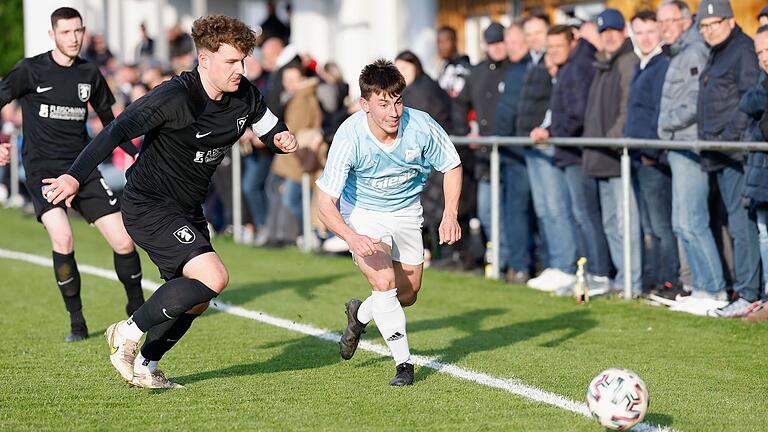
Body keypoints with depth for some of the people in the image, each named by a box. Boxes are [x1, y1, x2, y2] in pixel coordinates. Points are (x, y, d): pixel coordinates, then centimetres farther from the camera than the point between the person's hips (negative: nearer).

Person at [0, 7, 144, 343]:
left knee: (123, 241, -4)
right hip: (42, 169, -4)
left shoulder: (90, 74, 8)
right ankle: (76, 321, -9)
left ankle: (137, 308, 21)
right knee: (62, 239, -25)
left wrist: (135, 153, 13)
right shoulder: (30, 70, -5)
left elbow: (108, 119, 20)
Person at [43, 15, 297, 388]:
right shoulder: (175, 97, -23)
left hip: (188, 211, 9)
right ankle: (127, 335, -7)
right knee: (213, 278, -22)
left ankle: (144, 367, 33)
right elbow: (118, 131, -31)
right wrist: (75, 176, -43)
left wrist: (282, 140, -9)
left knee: (194, 298, 15)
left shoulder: (245, 96, -1)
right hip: (148, 206, -9)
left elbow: (270, 130, 17)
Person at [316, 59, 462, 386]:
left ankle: (360, 314, 45)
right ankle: (403, 363, -14)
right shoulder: (350, 138, -30)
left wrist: (450, 215, -18)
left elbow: (452, 166, -4)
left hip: (406, 212, 4)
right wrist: (352, 238, -44)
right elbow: (325, 203, -27)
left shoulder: (420, 126, -24)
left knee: (407, 296, 14)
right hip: (362, 215, -4)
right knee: (383, 281, -26)